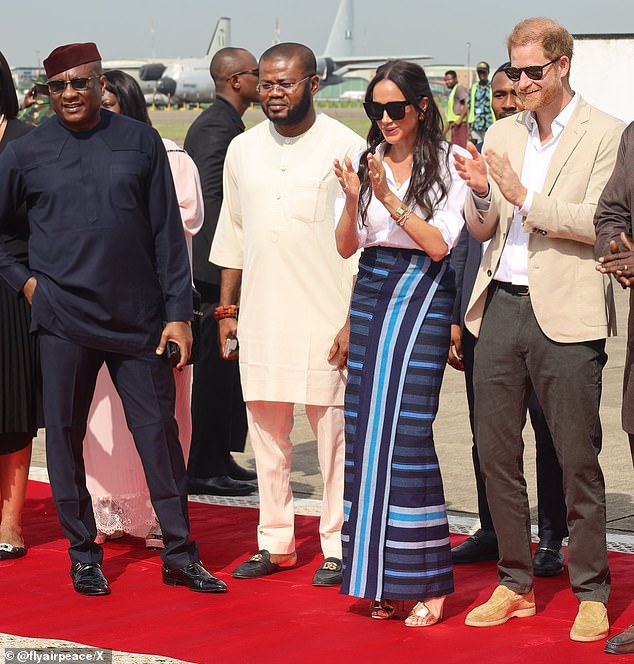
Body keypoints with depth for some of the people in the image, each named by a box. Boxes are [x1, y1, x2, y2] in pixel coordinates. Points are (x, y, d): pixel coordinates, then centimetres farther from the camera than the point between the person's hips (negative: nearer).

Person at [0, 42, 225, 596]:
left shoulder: (140, 142, 4)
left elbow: (167, 232, 5)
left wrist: (179, 312, 1)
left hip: (138, 318, 0)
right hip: (63, 318, 0)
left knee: (159, 431, 1)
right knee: (66, 436, 4)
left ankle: (179, 553, 9)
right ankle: (83, 555, 17)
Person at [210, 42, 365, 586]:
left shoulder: (346, 148, -4)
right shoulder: (243, 149, 10)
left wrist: (355, 320, -11)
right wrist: (227, 310, 13)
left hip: (327, 317, -4)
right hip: (260, 316, 5)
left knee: (334, 433, 0)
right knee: (266, 433, 8)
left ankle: (337, 547, 10)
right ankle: (275, 543, 18)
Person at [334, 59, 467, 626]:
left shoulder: (447, 165, -2)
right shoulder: (366, 163, 9)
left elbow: (439, 244, -8)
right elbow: (345, 247, 7)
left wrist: (391, 200, -16)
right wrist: (353, 198, -10)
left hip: (423, 295, -5)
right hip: (371, 294, 5)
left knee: (406, 431, -11)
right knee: (366, 430, 2)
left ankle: (426, 583, -4)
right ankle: (379, 578, 9)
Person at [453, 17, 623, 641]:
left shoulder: (606, 135, -3)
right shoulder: (501, 133, 13)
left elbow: (599, 222, -14)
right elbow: (482, 230, 14)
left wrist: (524, 197, -17)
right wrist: (480, 196, -7)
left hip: (564, 313, -6)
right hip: (500, 306, 6)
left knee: (577, 460, 0)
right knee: (495, 453, 9)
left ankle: (591, 594, 11)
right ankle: (514, 585, 21)